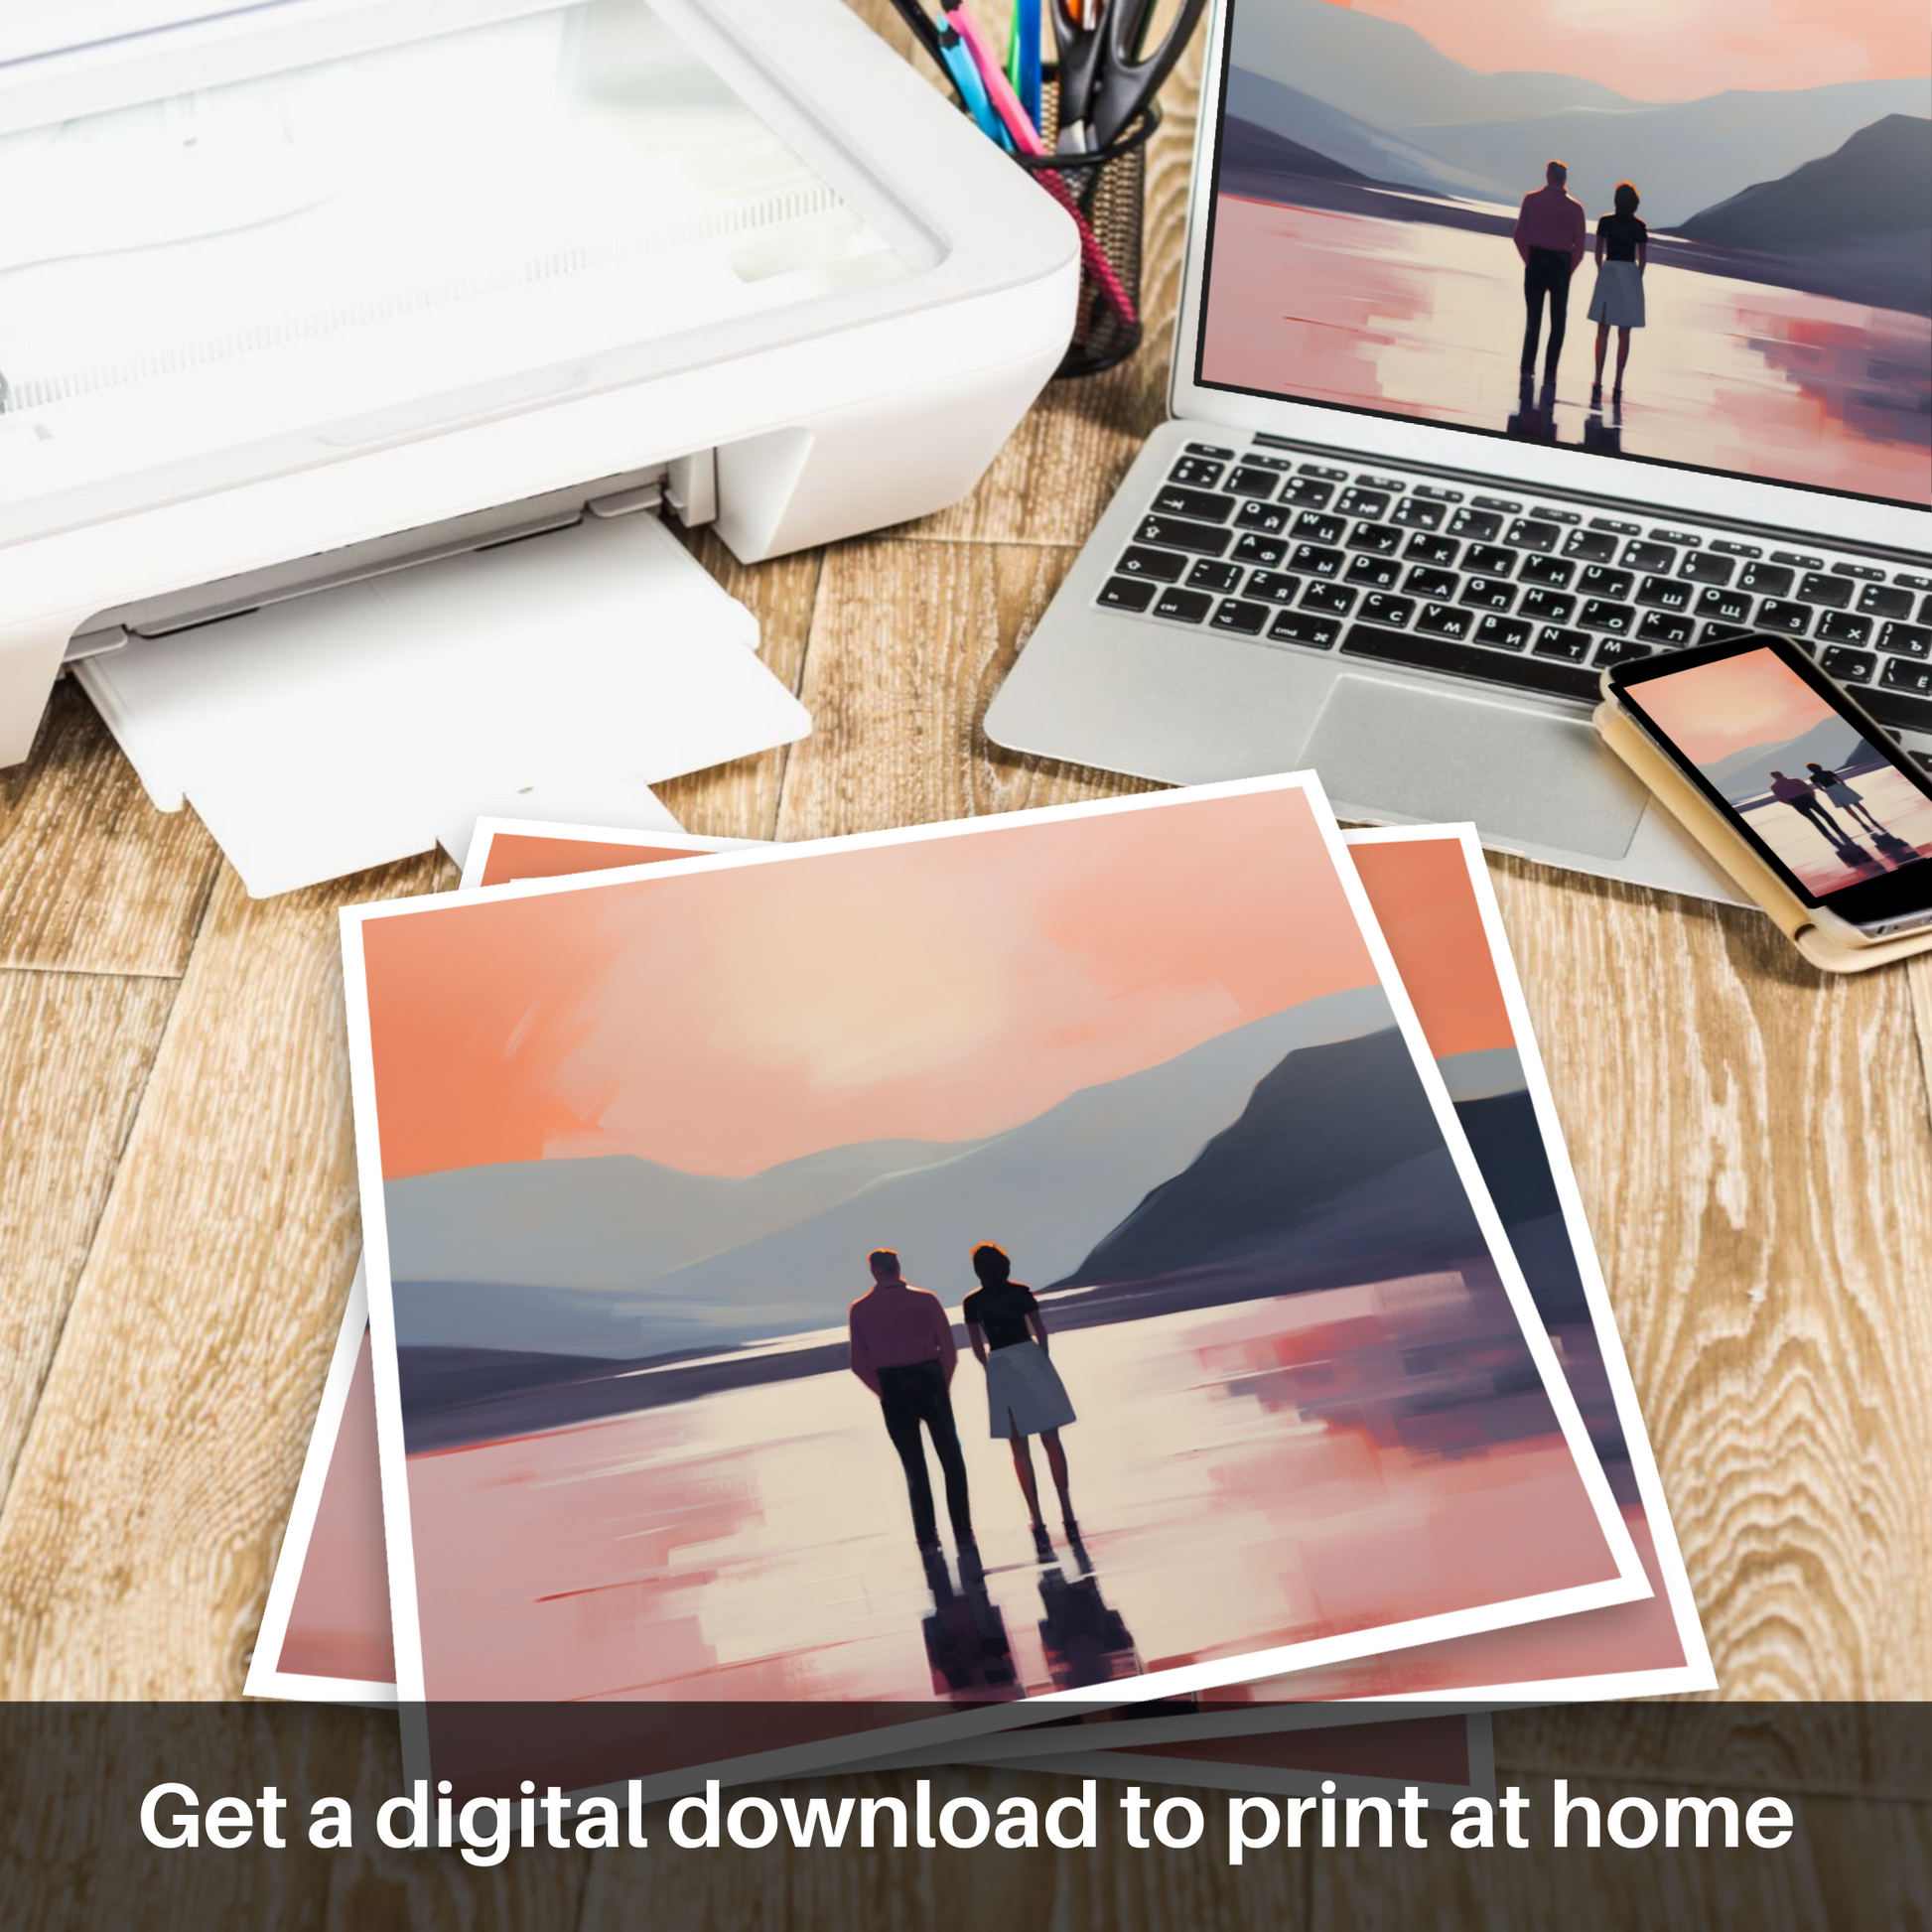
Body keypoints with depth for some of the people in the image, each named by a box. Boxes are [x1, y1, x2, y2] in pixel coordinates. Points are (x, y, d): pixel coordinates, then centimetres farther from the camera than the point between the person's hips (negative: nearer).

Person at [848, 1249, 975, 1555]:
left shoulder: (859, 1309, 0)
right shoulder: (925, 1300, -1)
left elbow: (859, 1364, -1)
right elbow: (949, 1349, -3)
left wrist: (885, 1394, 8)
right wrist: (944, 1387, 8)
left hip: (893, 1392, 1)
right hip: (930, 1382, -1)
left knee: (914, 1468, 10)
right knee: (951, 1461, 8)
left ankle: (927, 1539, 11)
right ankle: (963, 1534, 7)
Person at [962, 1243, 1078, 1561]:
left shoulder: (972, 1302, -1)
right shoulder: (1021, 1291, 1)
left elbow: (977, 1347, 0)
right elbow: (1041, 1331, 4)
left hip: (1001, 1369, 0)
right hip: (1032, 1361, 1)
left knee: (1020, 1450, 6)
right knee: (1051, 1441, 6)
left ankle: (1037, 1521, 1)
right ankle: (1067, 1515, 7)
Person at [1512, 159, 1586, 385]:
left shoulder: (1531, 199, 0)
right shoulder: (1575, 207, 0)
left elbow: (1519, 237, -4)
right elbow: (1579, 249, -2)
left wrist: (1529, 261, 5)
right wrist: (1568, 272, 8)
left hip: (1535, 263, 1)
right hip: (1561, 264, 0)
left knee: (1533, 317, 11)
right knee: (1558, 322, 8)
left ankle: (1528, 368, 7)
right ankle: (1549, 372, 4)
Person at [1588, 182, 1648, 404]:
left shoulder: (1605, 222, -3)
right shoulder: (1639, 226, -1)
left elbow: (1598, 253, 0)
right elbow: (1642, 259, 1)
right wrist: (1637, 280, 12)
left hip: (1608, 272, 0)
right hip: (1630, 275, 1)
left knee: (1602, 332, 4)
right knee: (1624, 335, 5)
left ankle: (1598, 384, -4)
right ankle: (1618, 386, 4)